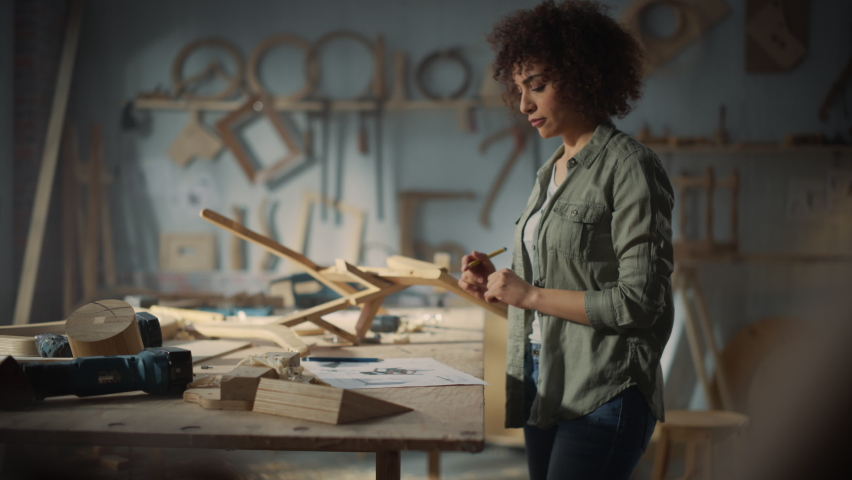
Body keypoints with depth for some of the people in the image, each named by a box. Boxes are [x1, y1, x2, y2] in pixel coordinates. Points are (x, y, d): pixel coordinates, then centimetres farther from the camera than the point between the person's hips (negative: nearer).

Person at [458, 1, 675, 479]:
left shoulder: (630, 167, -10)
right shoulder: (552, 172, 15)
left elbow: (640, 301, -16)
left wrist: (531, 295, -14)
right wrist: (497, 285, 4)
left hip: (603, 396, -8)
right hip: (544, 386, 8)